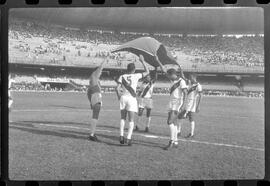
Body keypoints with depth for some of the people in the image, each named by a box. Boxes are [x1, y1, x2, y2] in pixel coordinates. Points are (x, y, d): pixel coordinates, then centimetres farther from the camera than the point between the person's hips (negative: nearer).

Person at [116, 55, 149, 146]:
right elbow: (147, 72, 9)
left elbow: (117, 88, -5)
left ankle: (121, 136, 6)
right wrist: (143, 61, 13)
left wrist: (119, 96, 12)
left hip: (123, 97, 2)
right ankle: (128, 138, -8)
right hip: (132, 98, -2)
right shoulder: (136, 76, -3)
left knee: (123, 118, 17)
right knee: (131, 120, 3)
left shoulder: (122, 76, 2)